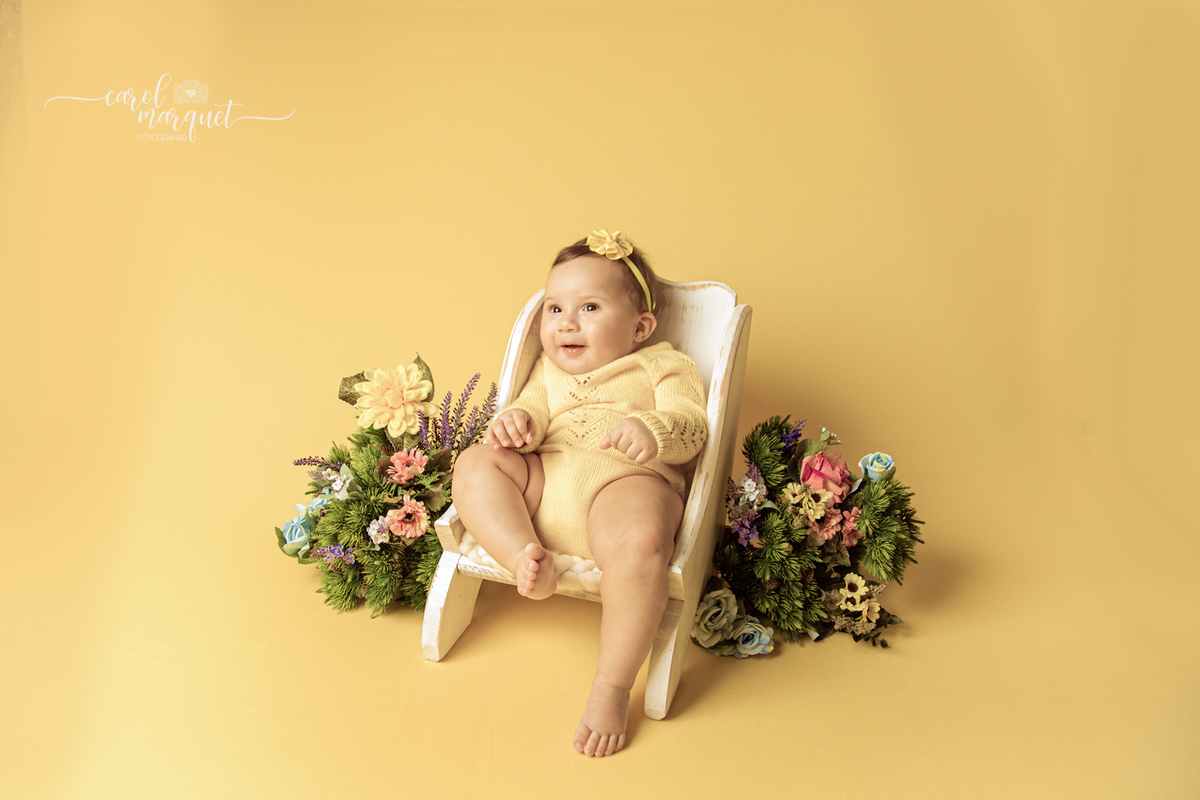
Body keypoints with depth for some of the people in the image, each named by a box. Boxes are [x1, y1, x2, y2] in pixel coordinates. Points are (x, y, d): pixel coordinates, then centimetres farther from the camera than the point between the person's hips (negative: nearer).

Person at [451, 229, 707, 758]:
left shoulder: (663, 366, 16)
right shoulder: (550, 369, 32)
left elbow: (691, 427, 1)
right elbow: (535, 406, 16)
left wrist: (653, 430, -24)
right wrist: (517, 421, -11)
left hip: (628, 480, -5)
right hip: (545, 475, 6)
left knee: (639, 542, -37)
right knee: (476, 464, -14)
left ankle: (612, 687, -24)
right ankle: (525, 558, -31)